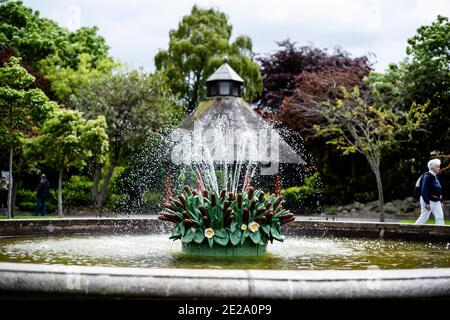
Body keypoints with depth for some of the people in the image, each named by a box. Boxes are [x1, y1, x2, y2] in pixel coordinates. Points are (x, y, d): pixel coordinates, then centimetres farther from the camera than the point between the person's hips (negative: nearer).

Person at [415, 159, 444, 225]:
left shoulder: (436, 177, 12)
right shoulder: (427, 176, -17)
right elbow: (424, 190, -22)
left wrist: (441, 201, 18)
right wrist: (427, 203, -24)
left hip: (436, 201, 9)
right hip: (428, 200, -9)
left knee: (440, 217, 0)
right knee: (424, 217, -1)